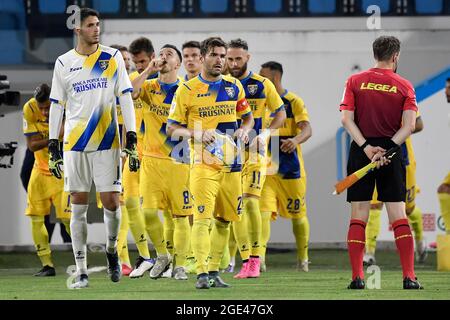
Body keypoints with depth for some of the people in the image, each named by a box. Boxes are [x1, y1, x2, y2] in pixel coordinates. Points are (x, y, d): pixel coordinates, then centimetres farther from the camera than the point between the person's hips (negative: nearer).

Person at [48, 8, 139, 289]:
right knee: (78, 207, 1)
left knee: (111, 202, -5)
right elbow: (56, 106, 9)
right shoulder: (63, 63, 5)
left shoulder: (113, 58, 3)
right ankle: (81, 272, 4)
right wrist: (53, 149, 5)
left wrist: (131, 140, -6)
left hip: (107, 143, -1)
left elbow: (126, 99, 2)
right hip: (75, 145, 1)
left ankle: (112, 250, 24)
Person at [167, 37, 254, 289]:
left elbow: (248, 117, 22)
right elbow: (172, 128, 1)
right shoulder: (187, 90, -1)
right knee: (203, 218, -14)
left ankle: (214, 270, 19)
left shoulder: (234, 86, 10)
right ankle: (202, 273, -14)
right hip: (204, 164, -4)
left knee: (224, 220, 8)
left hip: (231, 164, 4)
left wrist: (244, 131, -1)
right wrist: (196, 134, -16)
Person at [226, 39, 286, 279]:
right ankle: (246, 262, 5)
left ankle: (255, 258, -8)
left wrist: (266, 133, -10)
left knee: (250, 201, -16)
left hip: (254, 152, -3)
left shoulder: (262, 85, 0)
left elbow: (280, 113, 7)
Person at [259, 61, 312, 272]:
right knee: (263, 211, -16)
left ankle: (303, 259, 27)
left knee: (298, 215, 10)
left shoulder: (293, 102, -6)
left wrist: (296, 140, -37)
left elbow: (307, 129, -17)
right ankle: (260, 257, -25)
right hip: (266, 168, 3)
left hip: (291, 169, -3)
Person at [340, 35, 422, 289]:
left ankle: (357, 276, -2)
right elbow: (409, 125, -9)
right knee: (398, 214, 1)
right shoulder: (404, 86, 1)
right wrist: (387, 149, -12)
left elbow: (347, 119, -6)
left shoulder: (355, 82, 4)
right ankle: (409, 276, -5)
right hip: (392, 152, -1)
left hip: (362, 151, 1)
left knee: (358, 215, 4)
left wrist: (366, 147, -11)